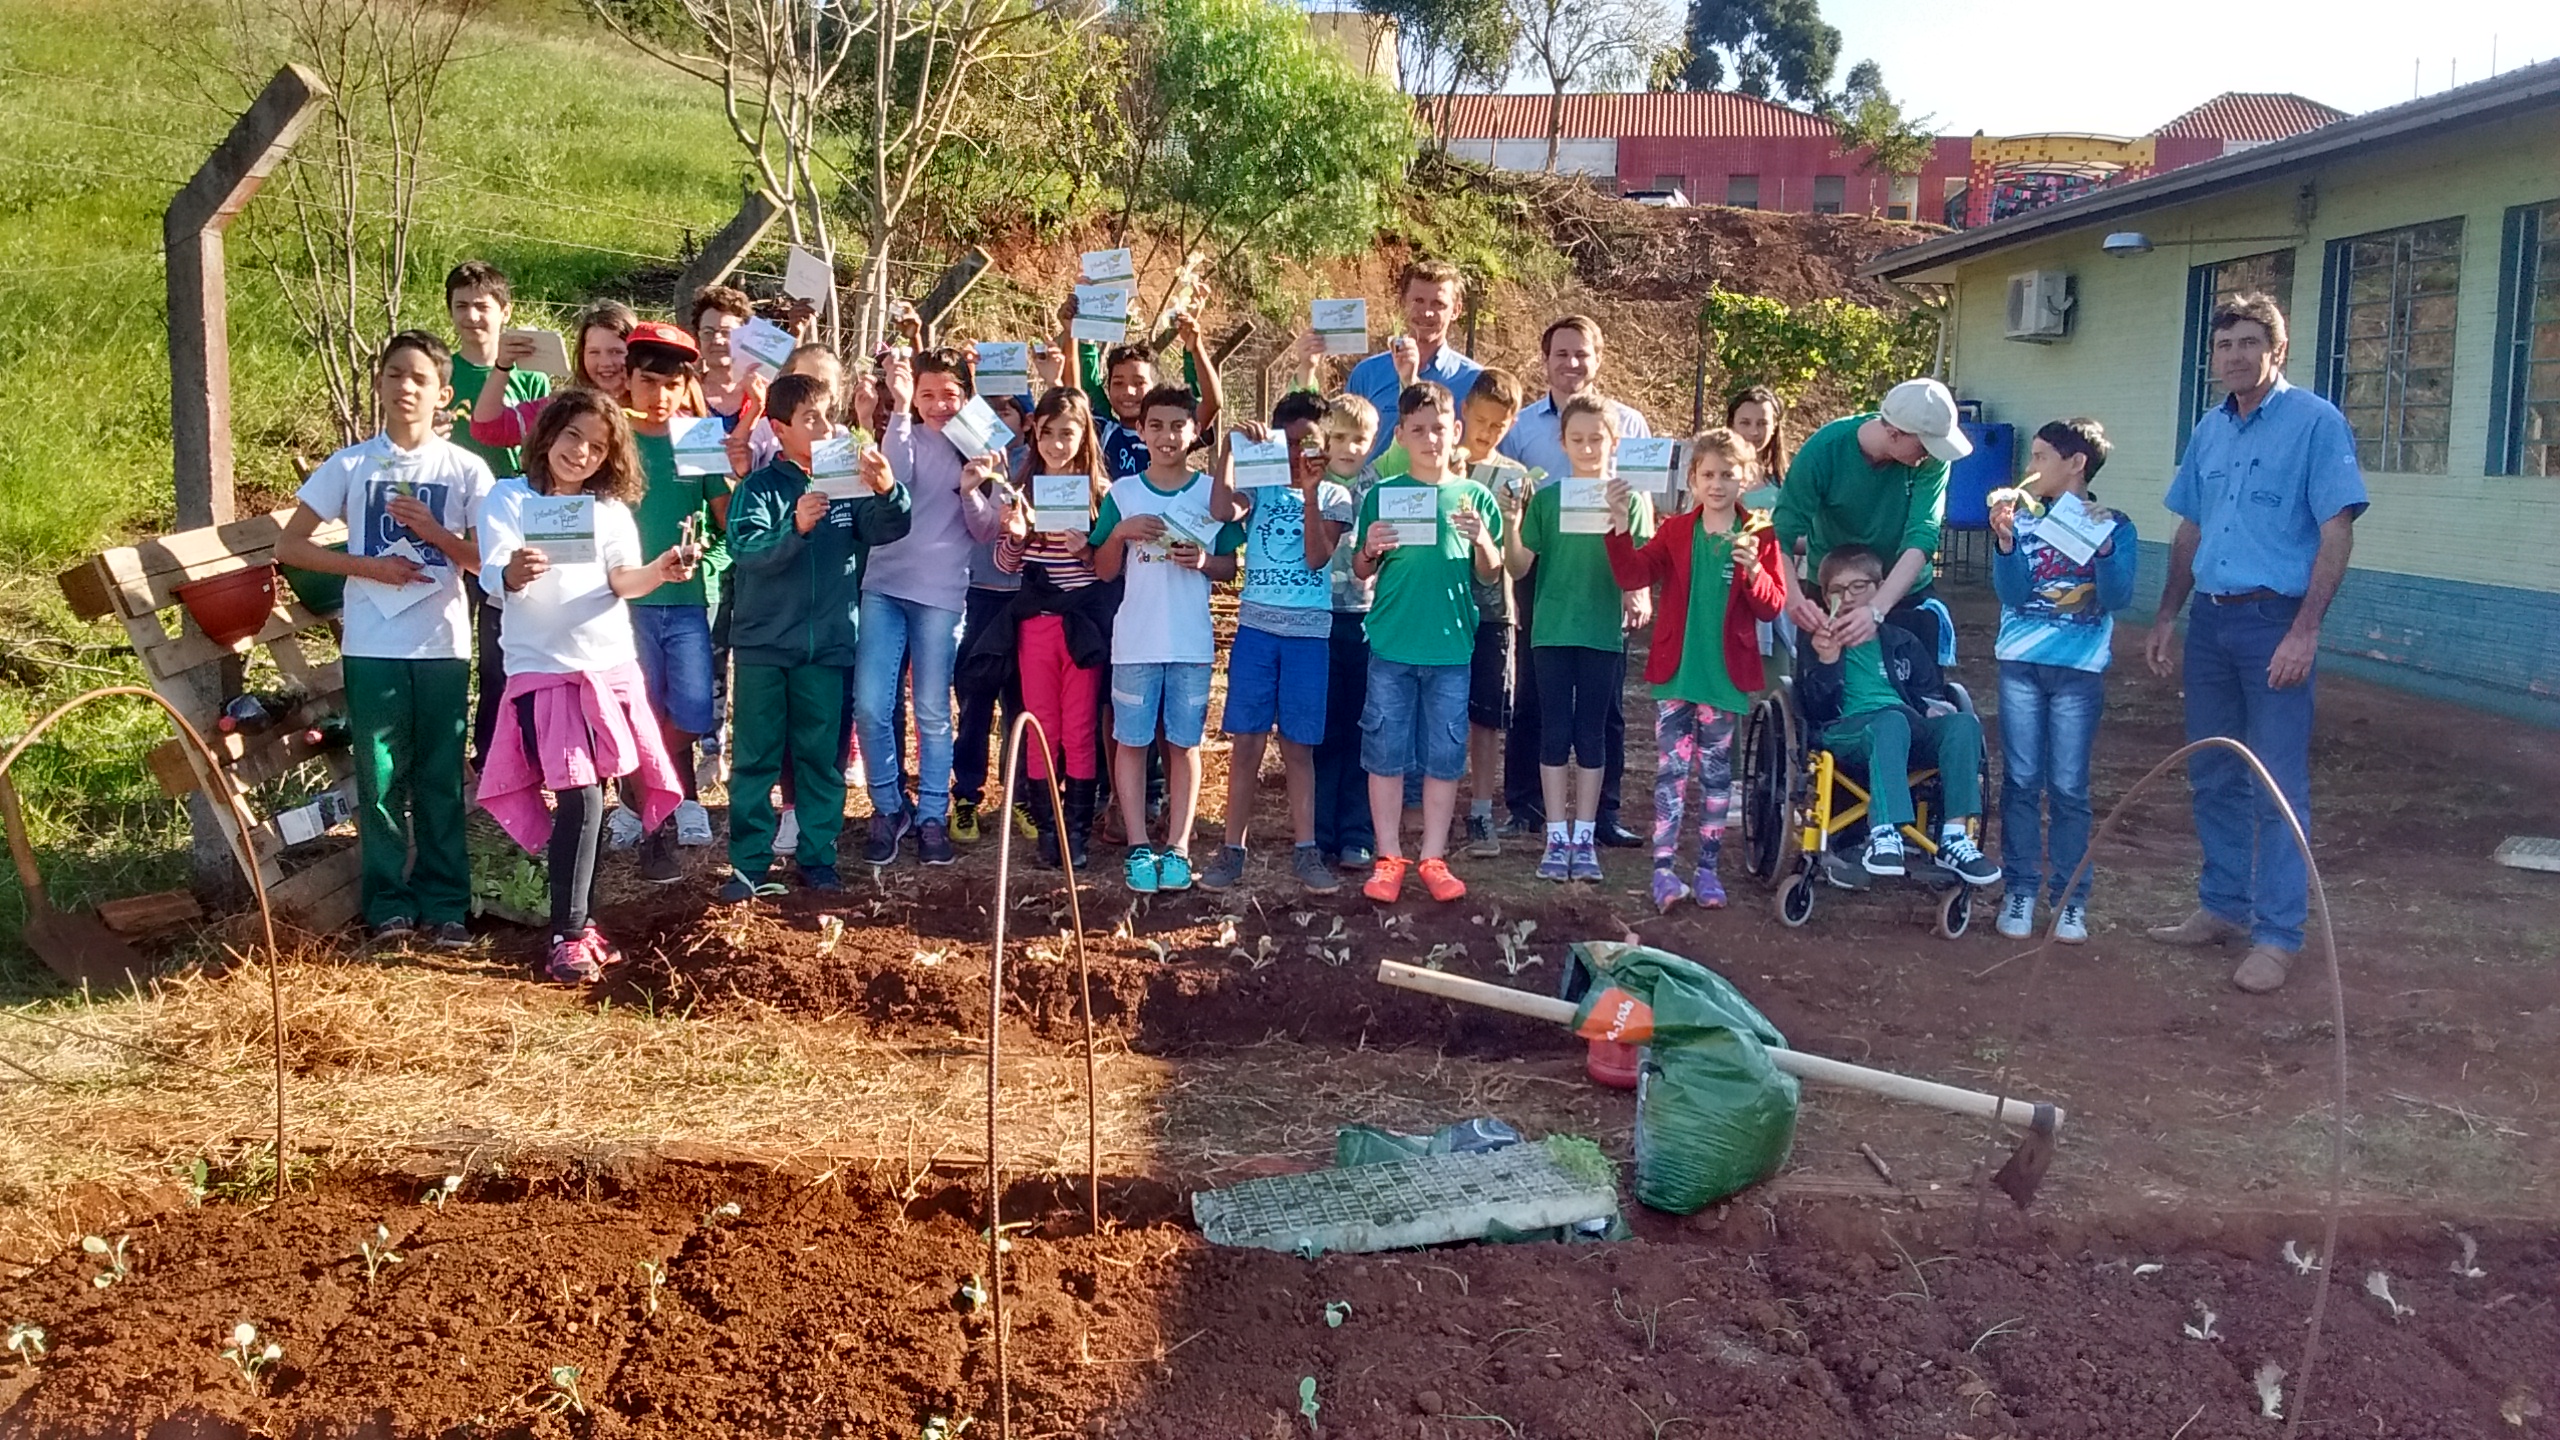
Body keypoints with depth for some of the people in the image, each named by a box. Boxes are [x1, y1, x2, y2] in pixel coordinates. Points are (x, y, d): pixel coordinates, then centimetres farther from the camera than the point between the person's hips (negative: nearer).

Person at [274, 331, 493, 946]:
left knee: (441, 781, 5)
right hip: (372, 647, 0)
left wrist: (433, 530, -14)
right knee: (380, 779, 4)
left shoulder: (466, 469, 2)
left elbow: (486, 558, 2)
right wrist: (368, 565, -8)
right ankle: (389, 905, 14)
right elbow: (289, 544, 4)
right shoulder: (350, 465, 3)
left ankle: (446, 904, 14)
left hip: (444, 646, 0)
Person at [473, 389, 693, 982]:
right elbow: (495, 581, -13)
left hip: (610, 667, 4)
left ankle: (578, 919, 19)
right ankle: (568, 937, -8)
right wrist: (514, 573, -37)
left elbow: (623, 580, -4)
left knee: (589, 797, 7)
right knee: (580, 799, -13)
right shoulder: (508, 500, -1)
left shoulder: (611, 508, 8)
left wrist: (659, 571, -27)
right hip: (543, 670, -4)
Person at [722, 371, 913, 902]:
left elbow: (890, 528, -7)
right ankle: (748, 862, 10)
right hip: (763, 643, -1)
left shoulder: (849, 487, 4)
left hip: (828, 643, 2)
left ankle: (817, 855, 18)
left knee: (821, 755, 8)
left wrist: (888, 491, -28)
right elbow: (743, 548, -17)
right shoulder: (760, 488, -3)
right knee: (755, 757, 4)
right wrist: (795, 528, -35)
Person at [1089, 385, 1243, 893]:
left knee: (1184, 743, 5)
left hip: (1192, 642, 0)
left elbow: (1230, 568, 7)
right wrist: (1120, 531, -11)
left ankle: (1177, 847, 11)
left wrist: (1204, 561, -13)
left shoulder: (1212, 493, 4)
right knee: (1131, 742, 3)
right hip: (1135, 640, 0)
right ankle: (1138, 848, 11)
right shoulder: (1122, 493, 4)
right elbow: (1104, 570, 5)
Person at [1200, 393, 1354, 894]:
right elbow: (1220, 510, -15)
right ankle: (1233, 848, 5)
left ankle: (1304, 850, 9)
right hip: (1255, 627, 0)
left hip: (1309, 632, 0)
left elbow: (1317, 557, -8)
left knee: (1298, 745, 4)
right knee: (1246, 740, 0)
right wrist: (1233, 446, -16)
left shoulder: (1334, 497, 6)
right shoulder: (1259, 489, 7)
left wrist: (1311, 493, -14)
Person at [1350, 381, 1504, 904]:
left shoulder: (1474, 496, 4)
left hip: (1451, 646, 0)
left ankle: (1433, 856, 17)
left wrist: (1483, 541, -13)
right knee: (1386, 753, 3)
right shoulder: (1382, 495, 2)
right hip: (1391, 645, 0)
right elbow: (1362, 572, 8)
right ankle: (1389, 856, 14)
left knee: (1444, 757, 5)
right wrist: (1369, 550, -13)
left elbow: (1489, 576, 6)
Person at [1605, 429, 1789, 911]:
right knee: (1670, 770, -3)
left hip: (1724, 675, 0)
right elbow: (1632, 575, -9)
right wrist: (1620, 527, -21)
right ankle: (1664, 869, -4)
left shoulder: (1759, 536, 1)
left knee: (1716, 773, 9)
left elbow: (1773, 605, -3)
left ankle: (1708, 868, 16)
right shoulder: (1676, 532, 3)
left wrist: (1753, 571, -21)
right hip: (1675, 672, 0)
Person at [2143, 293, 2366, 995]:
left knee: (2277, 786, -3)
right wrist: (2167, 615, 15)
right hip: (2210, 621, 7)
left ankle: (2278, 935, 3)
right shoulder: (2209, 430, 12)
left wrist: (2304, 631, -19)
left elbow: (2336, 532, -12)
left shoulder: (2316, 423, -8)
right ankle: (2223, 906, 26)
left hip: (2274, 621, -7)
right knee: (2214, 777, 14)